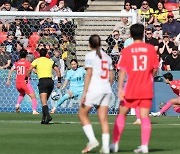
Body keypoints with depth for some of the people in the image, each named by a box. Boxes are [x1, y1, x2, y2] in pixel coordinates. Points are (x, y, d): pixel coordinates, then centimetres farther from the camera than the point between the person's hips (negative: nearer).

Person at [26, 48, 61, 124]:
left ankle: (48, 116, -34)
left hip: (42, 81, -4)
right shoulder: (50, 61, 17)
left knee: (44, 102, -13)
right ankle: (44, 118, 17)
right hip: (50, 81, 4)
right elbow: (57, 70, 7)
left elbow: (29, 70, -6)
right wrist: (59, 81, 7)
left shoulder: (36, 61, 7)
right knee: (44, 101, 18)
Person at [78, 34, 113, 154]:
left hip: (94, 89, -6)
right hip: (107, 89, 6)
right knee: (104, 118, 4)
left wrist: (84, 92, -10)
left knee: (82, 114, 7)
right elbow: (111, 76, 15)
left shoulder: (90, 56, -3)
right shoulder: (107, 57, 15)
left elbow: (89, 74, -10)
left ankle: (92, 140, -6)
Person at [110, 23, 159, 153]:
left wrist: (120, 89, -9)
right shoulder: (151, 49, -1)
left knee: (122, 114, 12)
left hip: (131, 89, -1)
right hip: (147, 89, 1)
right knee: (145, 116, 1)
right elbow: (155, 69, 3)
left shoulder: (127, 50, -3)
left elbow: (122, 71, -7)